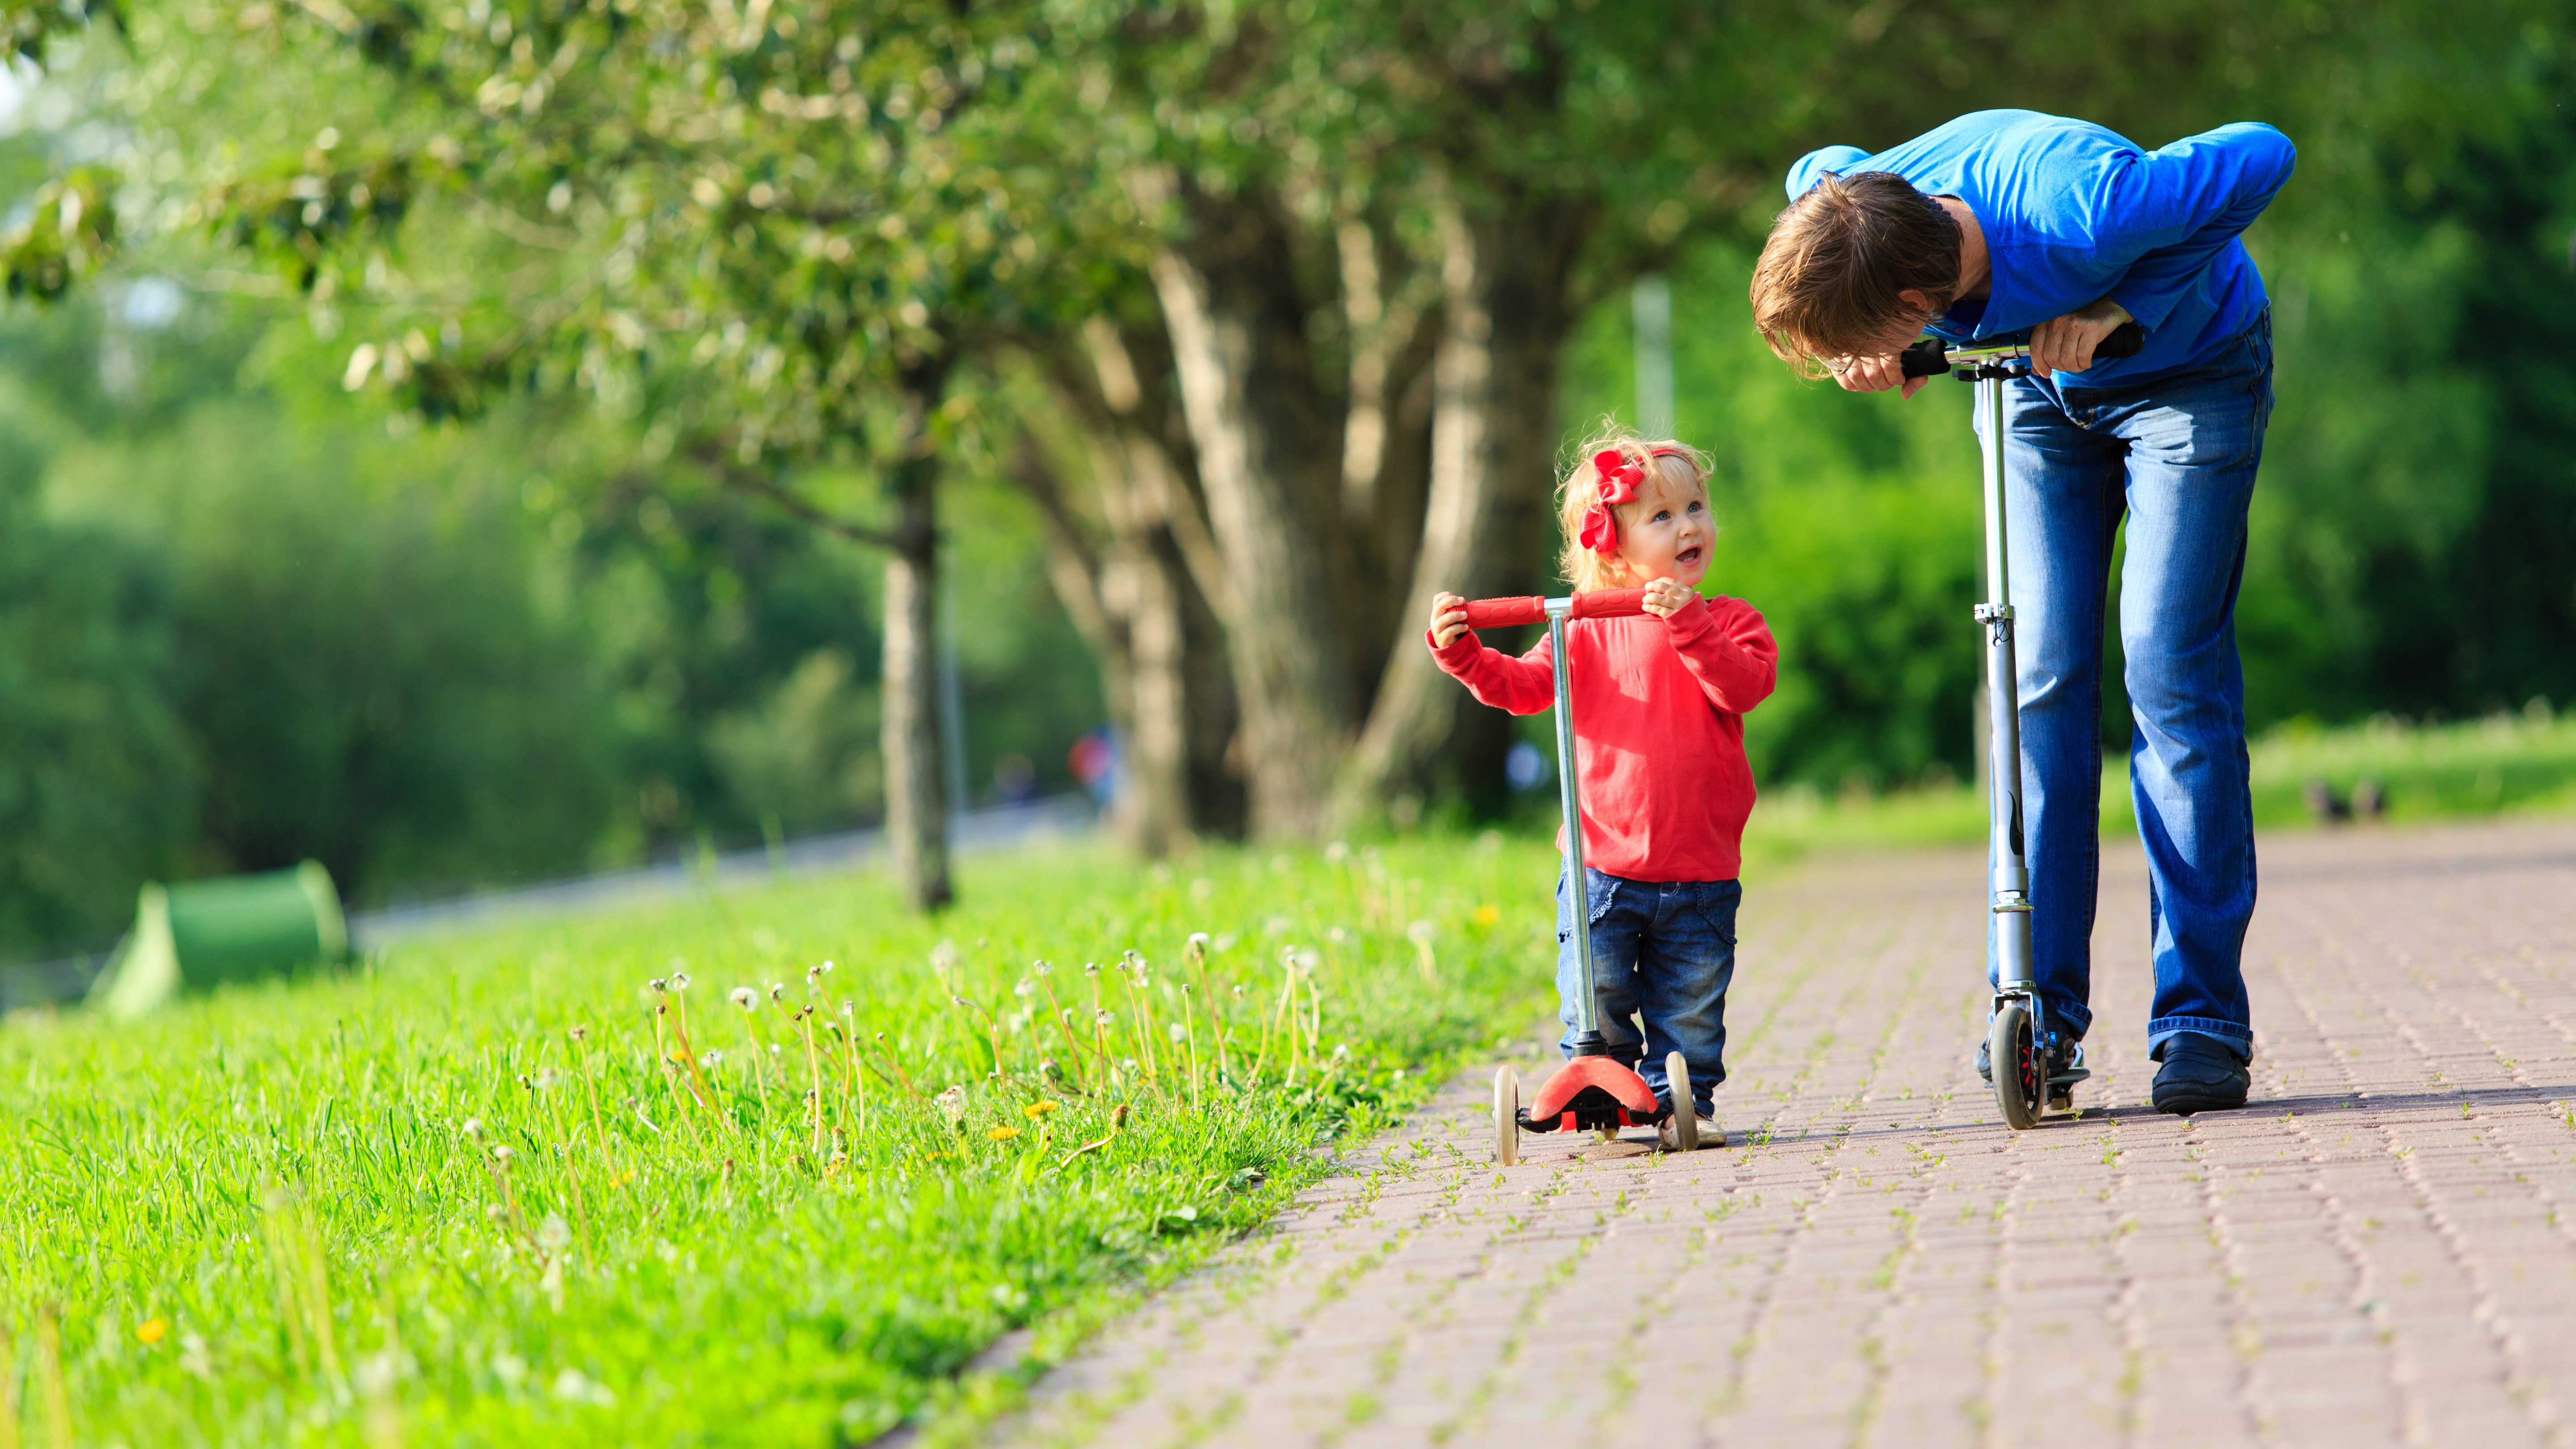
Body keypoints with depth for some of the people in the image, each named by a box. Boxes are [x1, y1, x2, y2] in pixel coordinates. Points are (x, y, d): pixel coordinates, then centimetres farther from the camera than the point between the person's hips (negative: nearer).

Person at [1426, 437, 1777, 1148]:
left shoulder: (1728, 621, 2)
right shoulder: (1590, 633, 3)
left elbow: (1745, 684, -17)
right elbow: (1524, 685, -2)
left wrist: (1688, 625, -28)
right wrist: (1464, 654, -18)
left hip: (1699, 870, 0)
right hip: (1603, 864, 0)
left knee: (1690, 1010, 8)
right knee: (1595, 1001, 3)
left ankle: (1683, 1104, 22)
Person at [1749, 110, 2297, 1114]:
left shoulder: (2082, 212, -43)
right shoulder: (1847, 204, -27)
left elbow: (2263, 153, -30)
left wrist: (2124, 301, -33)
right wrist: (1868, 344, -15)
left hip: (2190, 372, -5)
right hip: (2040, 388, 5)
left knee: (2173, 672, -13)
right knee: (2042, 674, -4)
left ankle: (2203, 1018, -9)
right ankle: (2044, 1007, 1)